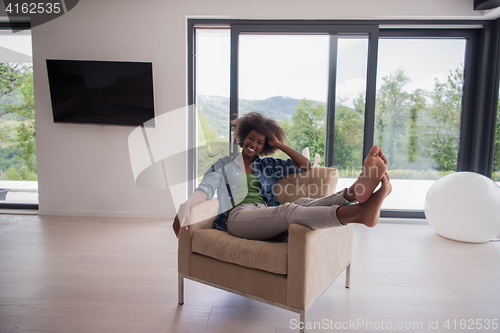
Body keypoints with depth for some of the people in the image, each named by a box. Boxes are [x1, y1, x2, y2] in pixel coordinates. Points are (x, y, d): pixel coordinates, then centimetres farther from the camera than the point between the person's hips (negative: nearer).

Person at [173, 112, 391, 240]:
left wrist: (278, 144, 20)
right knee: (290, 210, -36)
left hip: (266, 215, 5)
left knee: (305, 203, -31)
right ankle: (360, 212, -60)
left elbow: (305, 165, 24)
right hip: (238, 215, -4)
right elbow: (206, 188, 6)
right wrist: (184, 207, -15)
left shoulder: (266, 166, 29)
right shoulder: (224, 164, 23)